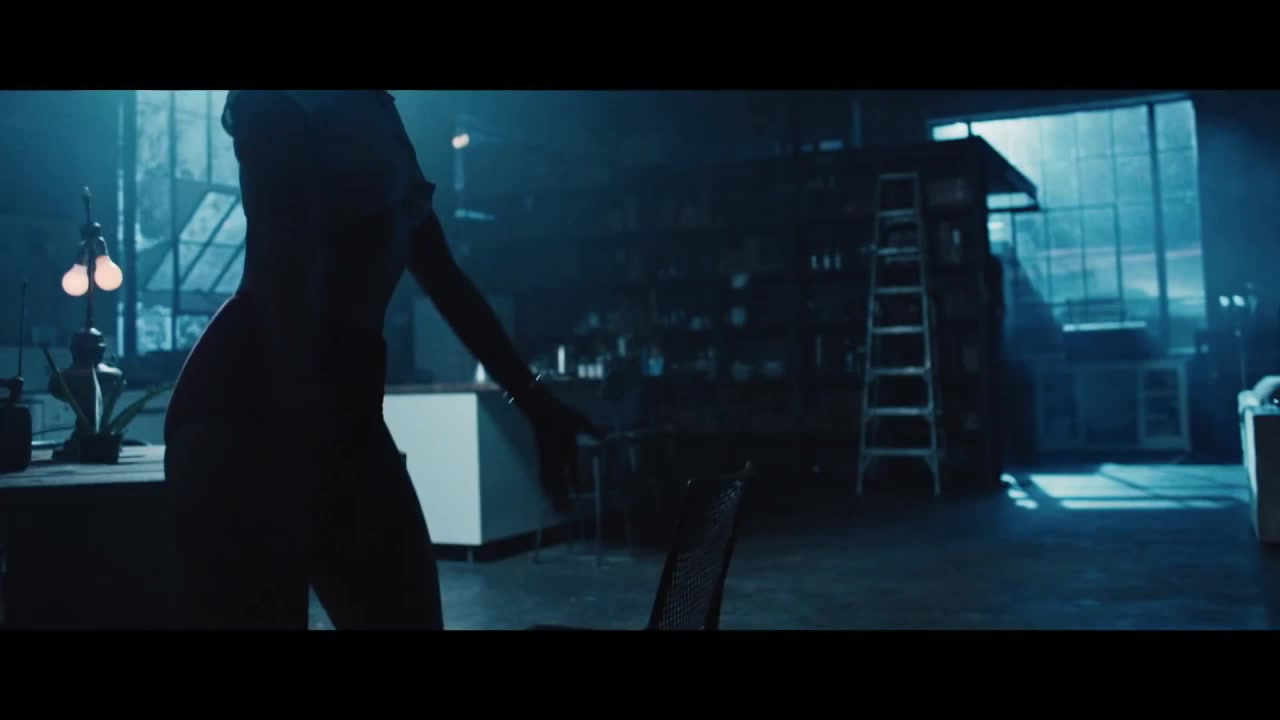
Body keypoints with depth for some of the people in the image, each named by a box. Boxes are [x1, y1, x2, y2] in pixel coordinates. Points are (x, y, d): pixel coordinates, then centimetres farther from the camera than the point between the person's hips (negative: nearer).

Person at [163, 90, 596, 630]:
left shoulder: (374, 109, 20)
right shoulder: (276, 100, -3)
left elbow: (442, 275, 21)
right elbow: (277, 256, -16)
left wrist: (533, 400, 22)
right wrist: (301, 419, -26)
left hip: (346, 406, 8)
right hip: (248, 403, -8)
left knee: (405, 614, 8)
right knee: (252, 611, -4)